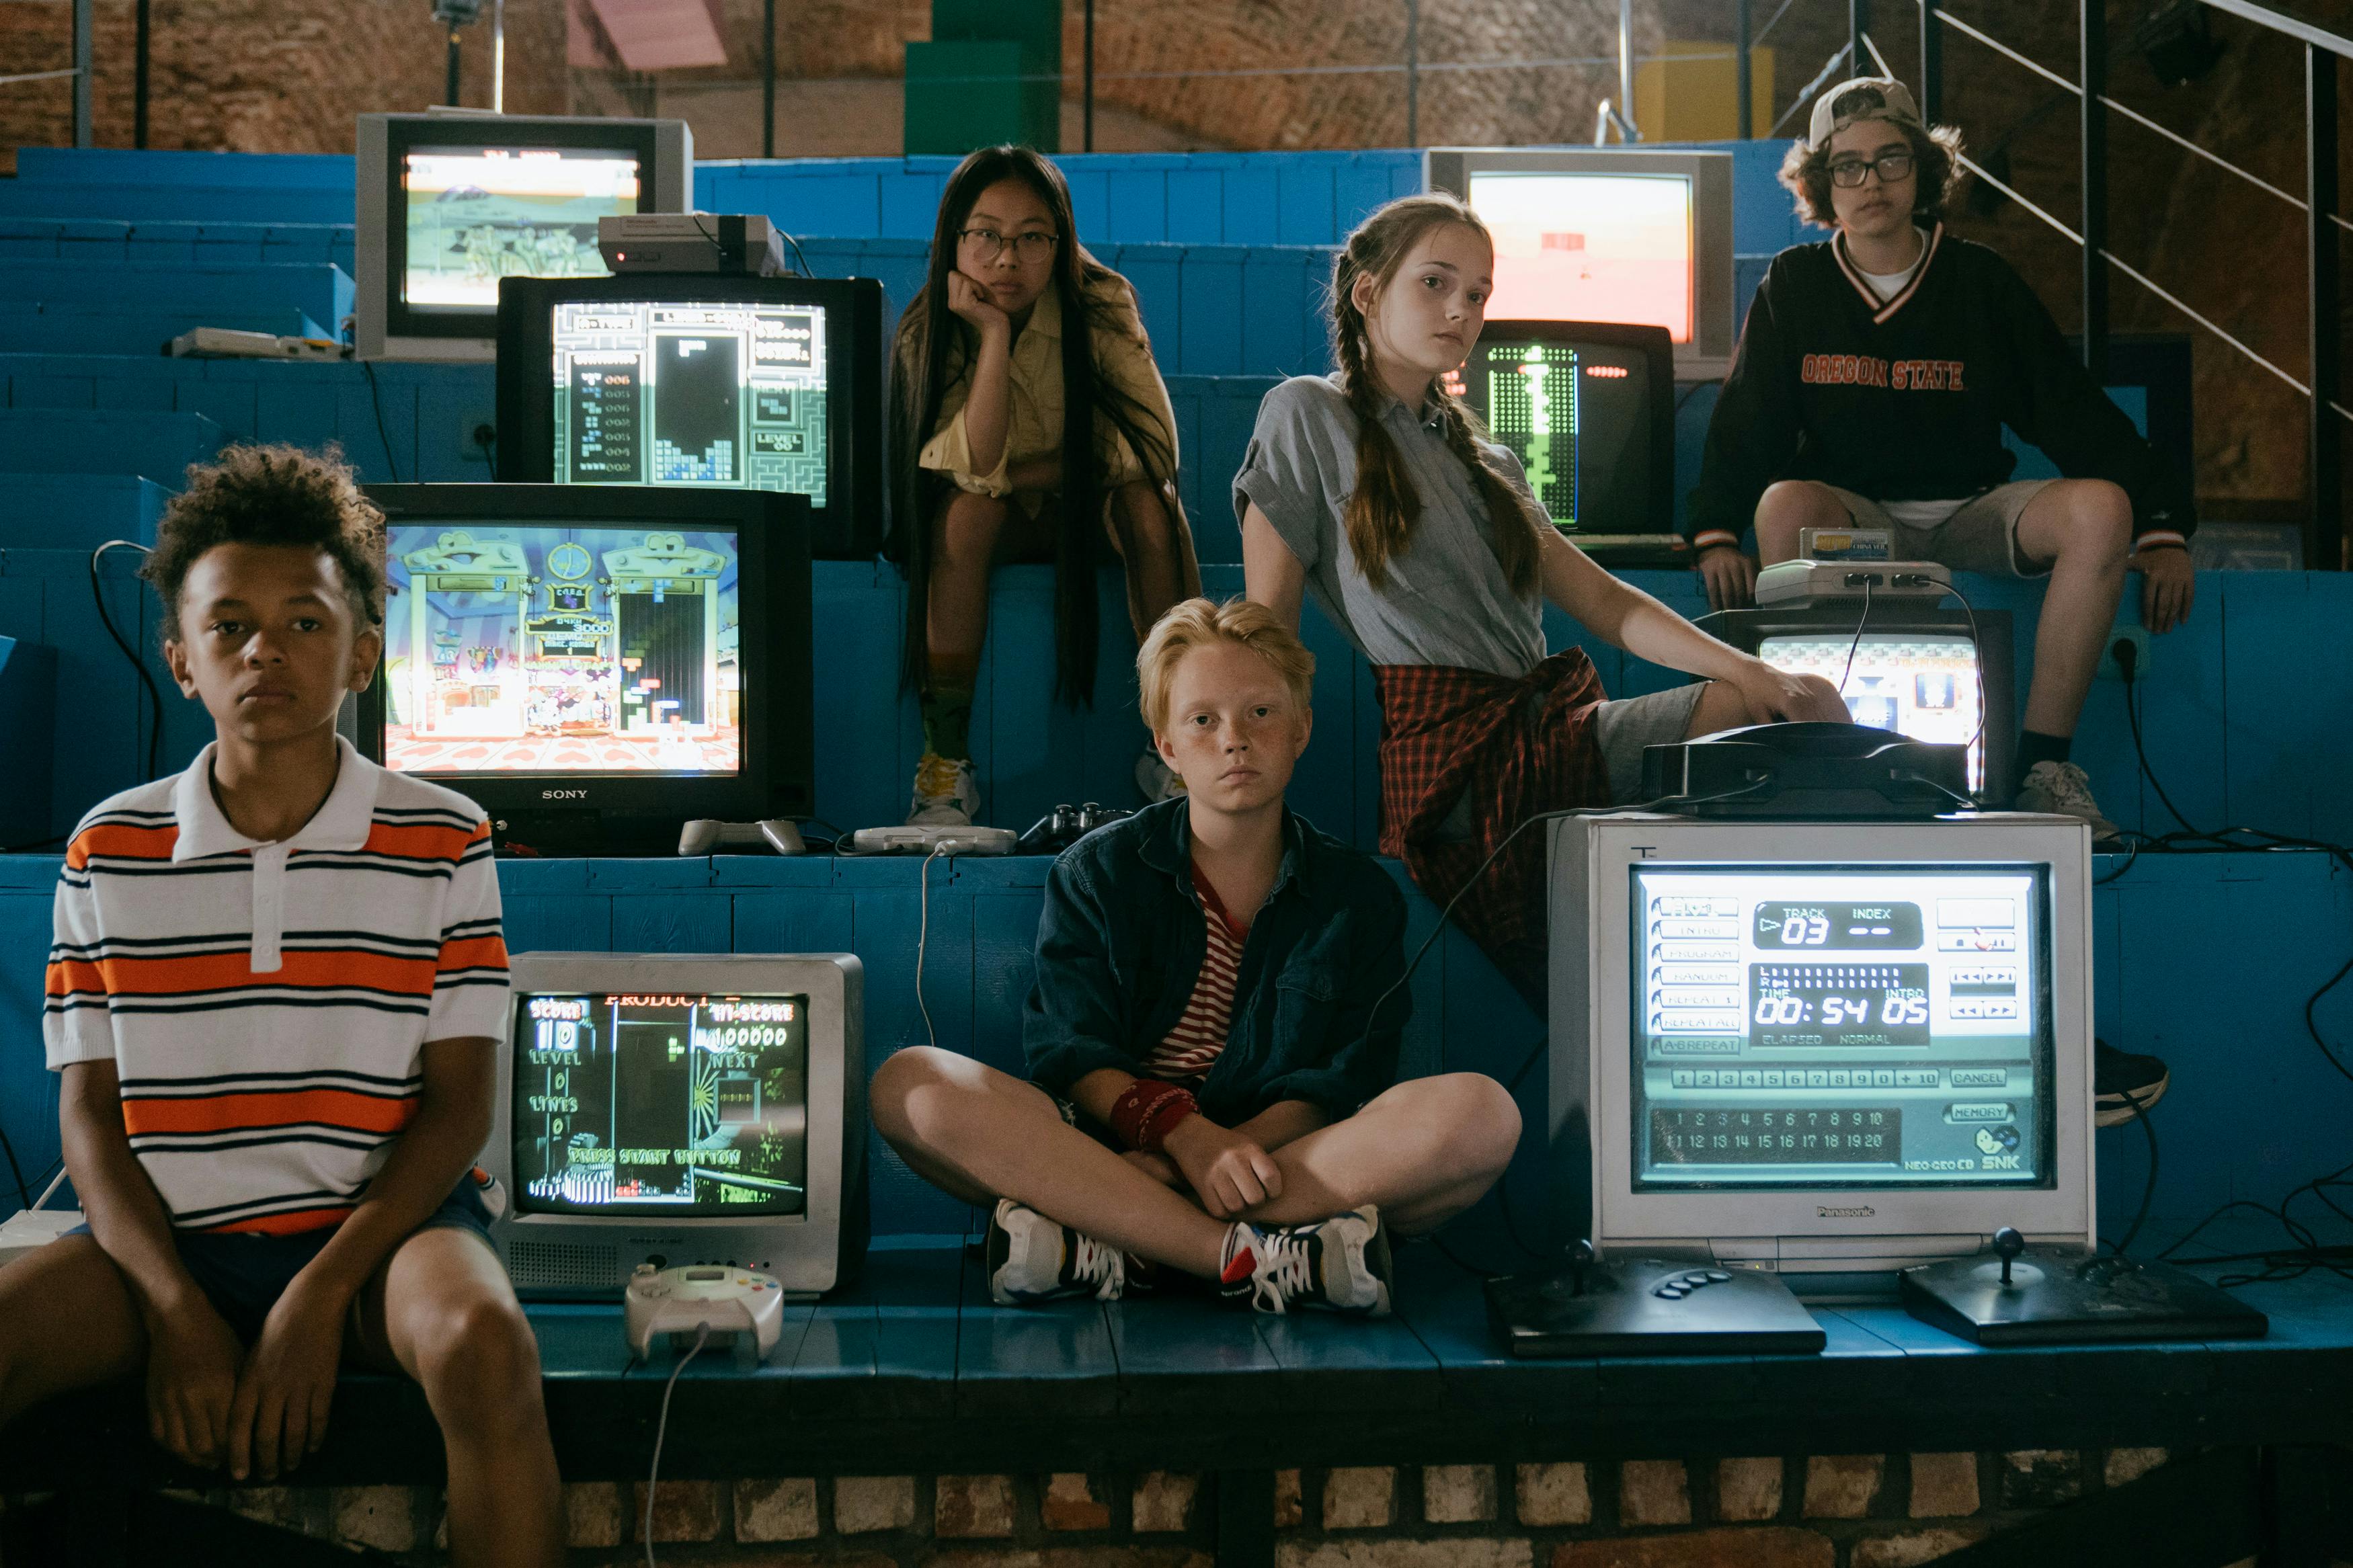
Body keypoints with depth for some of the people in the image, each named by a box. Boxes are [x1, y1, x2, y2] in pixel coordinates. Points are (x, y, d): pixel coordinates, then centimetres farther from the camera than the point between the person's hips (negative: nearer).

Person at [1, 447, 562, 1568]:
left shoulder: (442, 842, 2)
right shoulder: (109, 852, 8)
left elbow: (461, 1099, -1)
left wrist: (321, 1296, -14)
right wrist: (176, 1310, -10)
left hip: (382, 1223, -2)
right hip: (169, 1235, 2)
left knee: (482, 1345, -35)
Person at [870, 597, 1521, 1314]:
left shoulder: (1361, 896, 11)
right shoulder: (1096, 872, 10)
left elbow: (1339, 1086, 1)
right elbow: (1070, 1055, -2)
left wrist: (1238, 1147, -20)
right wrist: (1185, 1134, -22)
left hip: (1290, 1155, 0)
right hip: (1113, 1142, 0)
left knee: (1482, 1113, -29)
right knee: (909, 1084, -25)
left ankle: (1104, 1248, -32)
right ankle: (1259, 1259, -35)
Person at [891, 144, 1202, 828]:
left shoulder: (1100, 304, -19)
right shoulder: (928, 333, -18)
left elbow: (1153, 444, -24)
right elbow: (978, 468, -31)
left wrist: (1025, 473, -24)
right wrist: (993, 333, -35)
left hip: (1091, 507, 1)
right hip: (996, 522, 0)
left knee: (1150, 500, -30)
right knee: (968, 509, -33)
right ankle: (946, 755, -29)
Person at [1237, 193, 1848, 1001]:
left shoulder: (1483, 461, 26)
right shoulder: (1308, 417, 5)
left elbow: (1606, 602, 17)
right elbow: (1263, 634, -2)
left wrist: (1750, 671, 2)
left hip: (1553, 722, 8)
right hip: (1456, 759, -8)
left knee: (1812, 703, -9)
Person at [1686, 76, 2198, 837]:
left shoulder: (1982, 281, 4)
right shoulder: (1795, 284, 5)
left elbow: (2075, 411, 2)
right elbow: (1746, 421, 2)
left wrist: (2161, 530, -6)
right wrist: (1717, 535, -15)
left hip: (1973, 512, 1)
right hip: (1854, 516, -1)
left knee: (2100, 508, -27)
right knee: (1784, 505, -34)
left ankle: (2042, 764, -21)